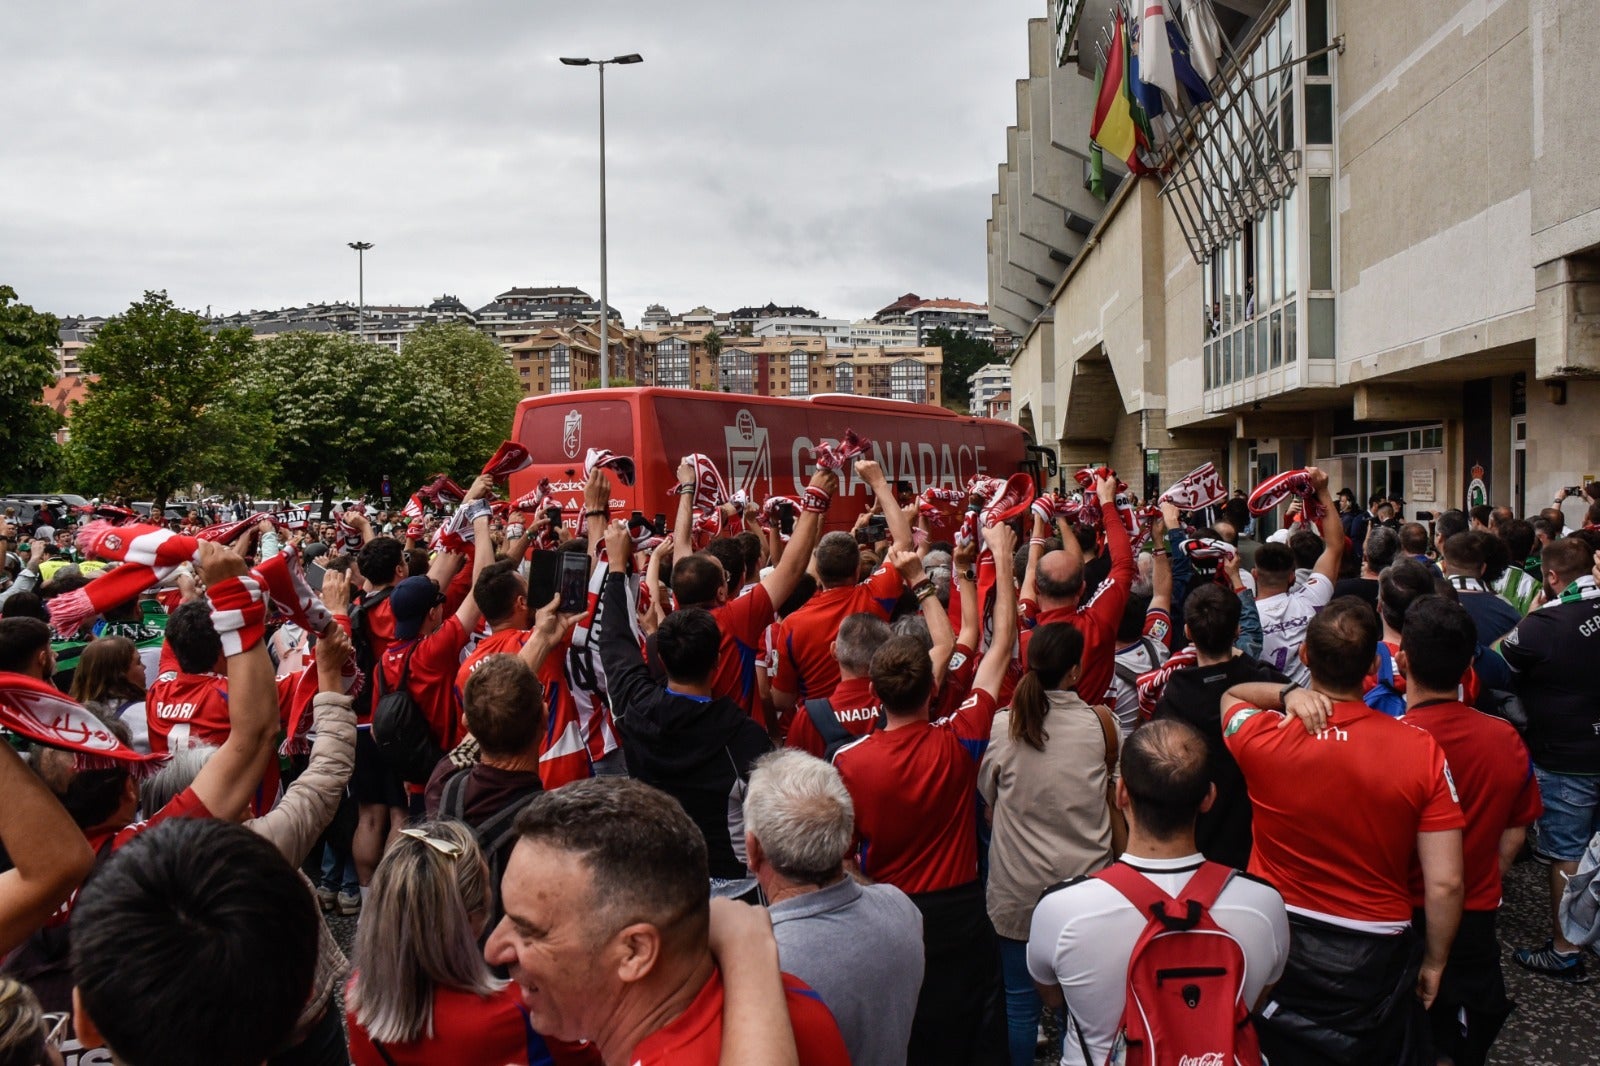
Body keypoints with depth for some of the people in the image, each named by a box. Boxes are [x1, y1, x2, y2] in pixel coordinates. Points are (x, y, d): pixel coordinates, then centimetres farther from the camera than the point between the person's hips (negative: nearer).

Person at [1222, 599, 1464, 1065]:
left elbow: (1232, 694, 9)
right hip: (1376, 955, 0)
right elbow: (1445, 883, -13)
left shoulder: (1261, 738, -17)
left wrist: (1289, 693, -10)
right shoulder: (1422, 751, -17)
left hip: (1276, 940, 0)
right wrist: (1434, 960, 3)